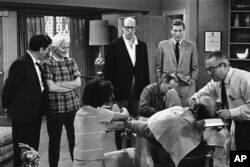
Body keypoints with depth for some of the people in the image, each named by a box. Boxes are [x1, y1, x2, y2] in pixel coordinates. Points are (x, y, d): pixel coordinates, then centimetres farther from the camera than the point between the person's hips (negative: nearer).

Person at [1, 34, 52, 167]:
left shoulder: (37, 64, 7)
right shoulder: (21, 64, -20)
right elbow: (9, 89, -14)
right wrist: (7, 107, -2)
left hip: (35, 114, 8)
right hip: (22, 116, -8)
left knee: (33, 149, 17)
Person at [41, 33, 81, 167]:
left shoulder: (71, 62, 8)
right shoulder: (47, 64, -5)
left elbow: (78, 83, -1)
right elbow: (51, 87, -13)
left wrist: (60, 84, -10)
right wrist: (70, 86, -6)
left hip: (73, 105, 4)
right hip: (55, 107, -3)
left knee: (74, 138, 8)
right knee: (55, 140, 8)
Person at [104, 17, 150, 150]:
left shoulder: (142, 46, 9)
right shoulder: (114, 46, -3)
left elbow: (145, 69, 11)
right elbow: (108, 70, -4)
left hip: (138, 91, 3)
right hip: (121, 91, -3)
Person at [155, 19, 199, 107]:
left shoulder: (191, 46, 7)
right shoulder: (162, 45, 7)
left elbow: (195, 68, 11)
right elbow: (158, 67, 9)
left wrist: (192, 80, 0)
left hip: (185, 86, 0)